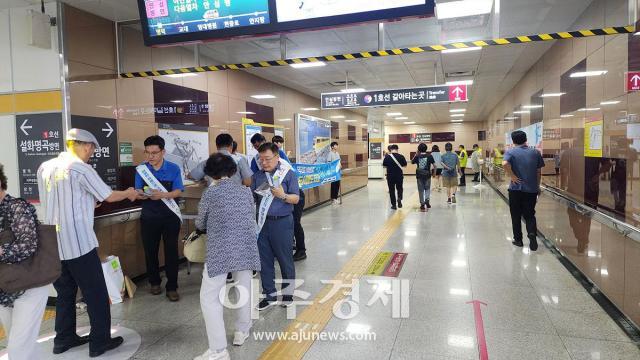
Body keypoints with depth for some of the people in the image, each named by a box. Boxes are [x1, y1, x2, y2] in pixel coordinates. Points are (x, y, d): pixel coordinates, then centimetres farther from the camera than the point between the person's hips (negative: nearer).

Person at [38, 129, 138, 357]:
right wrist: (128, 193, 13)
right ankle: (100, 342, 12)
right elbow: (109, 196, -5)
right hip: (78, 243, -8)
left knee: (65, 292, 19)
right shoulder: (81, 168, -14)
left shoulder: (45, 167, 8)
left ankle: (64, 339, 29)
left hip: (53, 243, 8)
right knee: (96, 293, 4)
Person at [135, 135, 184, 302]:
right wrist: (141, 194, -24)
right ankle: (154, 282, 32)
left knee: (171, 251, 2)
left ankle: (172, 287, 12)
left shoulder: (174, 169, -5)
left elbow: (178, 191, -11)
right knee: (150, 251, 12)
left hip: (170, 217, -2)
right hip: (149, 217, 2)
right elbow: (138, 192, 0)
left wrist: (163, 195, -29)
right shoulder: (141, 169, 0)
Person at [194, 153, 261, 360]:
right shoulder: (246, 191, 7)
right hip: (246, 248, 5)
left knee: (209, 298, 3)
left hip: (220, 251, -4)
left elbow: (200, 224, 10)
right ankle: (242, 332, 38)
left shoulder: (211, 193, -2)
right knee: (244, 290, 21)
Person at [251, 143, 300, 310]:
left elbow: (296, 199, -4)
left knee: (285, 260, 7)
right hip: (262, 222, 4)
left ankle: (288, 295, 23)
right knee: (264, 260, 10)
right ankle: (269, 295, 25)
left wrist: (283, 196, -22)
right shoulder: (257, 175, 9)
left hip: (282, 222, -4)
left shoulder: (289, 174, -3)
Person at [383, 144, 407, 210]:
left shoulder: (387, 157, -8)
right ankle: (399, 198, -4)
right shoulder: (401, 156, -6)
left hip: (390, 176, -1)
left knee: (392, 190, 9)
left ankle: (393, 205, 10)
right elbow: (405, 165, 3)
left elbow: (384, 166, 0)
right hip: (399, 176, 1)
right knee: (399, 188, 20)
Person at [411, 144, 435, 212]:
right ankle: (427, 200, -7)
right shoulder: (429, 156, -5)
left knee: (421, 190, 9)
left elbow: (412, 162, 13)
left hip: (419, 175, 0)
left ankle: (422, 204, 10)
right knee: (427, 188, 16)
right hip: (427, 175, 0)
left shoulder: (417, 156, -4)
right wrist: (433, 172, 10)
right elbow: (434, 165, -6)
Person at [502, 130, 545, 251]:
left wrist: (512, 177, -15)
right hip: (532, 189, 2)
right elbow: (539, 171, 7)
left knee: (516, 215, 10)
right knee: (529, 215, 12)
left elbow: (505, 164, -26)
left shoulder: (511, 152, -4)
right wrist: (537, 186, 17)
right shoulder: (535, 152, 5)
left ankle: (518, 240, 17)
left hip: (516, 189, -2)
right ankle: (532, 233, -11)